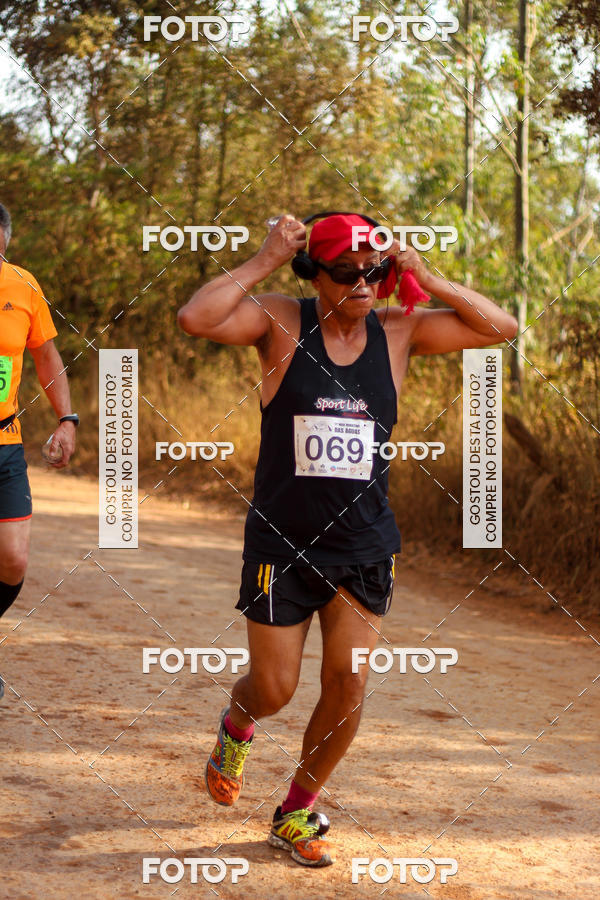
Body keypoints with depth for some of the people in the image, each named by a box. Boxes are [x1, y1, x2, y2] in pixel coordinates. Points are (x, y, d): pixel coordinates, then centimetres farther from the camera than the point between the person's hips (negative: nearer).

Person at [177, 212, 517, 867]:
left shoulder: (399, 332, 0)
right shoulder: (281, 323, -8)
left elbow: (502, 328, -1)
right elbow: (195, 319, -24)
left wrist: (426, 280, -10)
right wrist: (264, 261, -21)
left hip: (364, 546, 3)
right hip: (282, 542, -2)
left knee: (347, 686, -1)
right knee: (274, 690, 3)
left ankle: (296, 812, 21)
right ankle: (237, 724, 41)